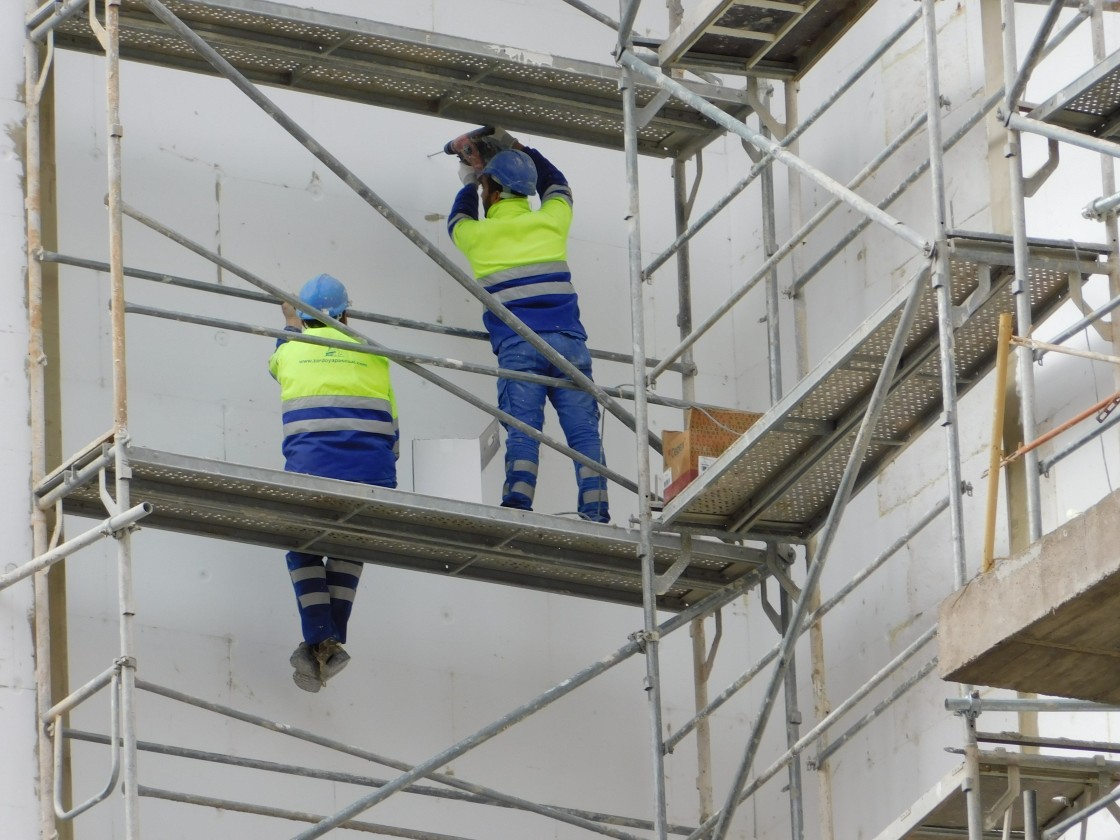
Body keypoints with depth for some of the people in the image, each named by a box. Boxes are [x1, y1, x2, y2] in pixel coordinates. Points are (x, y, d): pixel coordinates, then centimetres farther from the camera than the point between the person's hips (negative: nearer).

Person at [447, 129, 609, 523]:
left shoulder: (478, 236, 7)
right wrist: (516, 148, 46)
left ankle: (518, 504, -24)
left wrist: (469, 185, 52)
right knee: (583, 431, -3)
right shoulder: (550, 222, 11)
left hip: (518, 347, -1)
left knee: (522, 431, -8)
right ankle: (595, 512, -13)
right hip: (568, 342, 1)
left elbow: (457, 222, 34)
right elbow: (557, 185, 35)